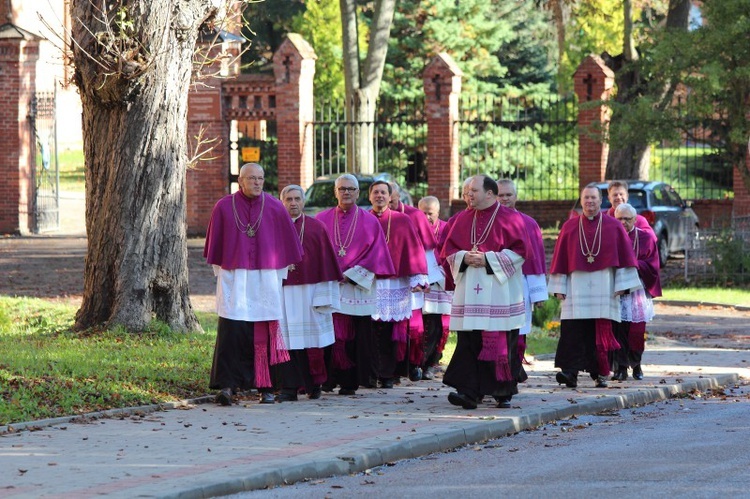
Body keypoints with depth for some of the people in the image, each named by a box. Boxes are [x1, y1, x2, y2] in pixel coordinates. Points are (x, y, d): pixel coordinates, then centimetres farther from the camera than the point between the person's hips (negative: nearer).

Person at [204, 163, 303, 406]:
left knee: (265, 333, 2)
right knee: (232, 332, -11)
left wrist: (277, 279, 9)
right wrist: (222, 275, 10)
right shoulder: (223, 207, 1)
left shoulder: (275, 208, 2)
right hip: (234, 279, -1)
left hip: (266, 279, 1)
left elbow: (288, 247, 9)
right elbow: (215, 247, 10)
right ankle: (227, 385, -13)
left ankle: (266, 387, 10)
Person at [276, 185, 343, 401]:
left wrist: (324, 293, -1)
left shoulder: (316, 227, 6)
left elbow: (326, 261, 4)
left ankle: (313, 385, 16)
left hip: (309, 290, -1)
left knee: (309, 339, 3)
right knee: (287, 339, -5)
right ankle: (289, 388, -4)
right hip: (283, 292, 1)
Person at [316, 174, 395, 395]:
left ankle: (350, 381, 1)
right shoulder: (323, 219, 10)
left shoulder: (369, 222, 7)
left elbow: (374, 253, 1)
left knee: (355, 335, -3)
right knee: (329, 333, -6)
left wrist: (350, 275, -8)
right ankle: (328, 378, 0)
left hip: (357, 288, -1)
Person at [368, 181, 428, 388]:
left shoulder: (402, 221, 7)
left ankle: (387, 374, 6)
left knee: (390, 332, -1)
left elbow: (413, 250, 3)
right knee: (370, 331, -5)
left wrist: (417, 279, -6)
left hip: (393, 284, 0)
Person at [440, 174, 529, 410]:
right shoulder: (463, 219, 12)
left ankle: (504, 392, 11)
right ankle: (469, 392, -11)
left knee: (502, 343, -1)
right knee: (469, 341, -7)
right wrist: (464, 257, -8)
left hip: (499, 290, -3)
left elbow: (519, 250, -8)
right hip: (469, 291, 3)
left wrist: (488, 259, -14)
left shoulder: (510, 219, -1)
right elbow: (449, 250, 13)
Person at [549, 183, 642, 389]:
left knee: (602, 332, 0)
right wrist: (559, 288, 3)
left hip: (604, 287, -1)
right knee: (573, 331, -11)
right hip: (577, 286, 1)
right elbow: (560, 258, 9)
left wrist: (622, 284, -3)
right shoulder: (570, 227, 9)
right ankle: (570, 372, -18)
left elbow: (624, 256, 5)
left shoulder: (613, 227, 5)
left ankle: (601, 374, 9)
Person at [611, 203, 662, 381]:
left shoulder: (645, 238, 7)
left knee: (637, 332, 0)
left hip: (637, 290, 0)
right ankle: (621, 368, -7)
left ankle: (636, 364, 21)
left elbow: (651, 266, 1)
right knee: (618, 329, -9)